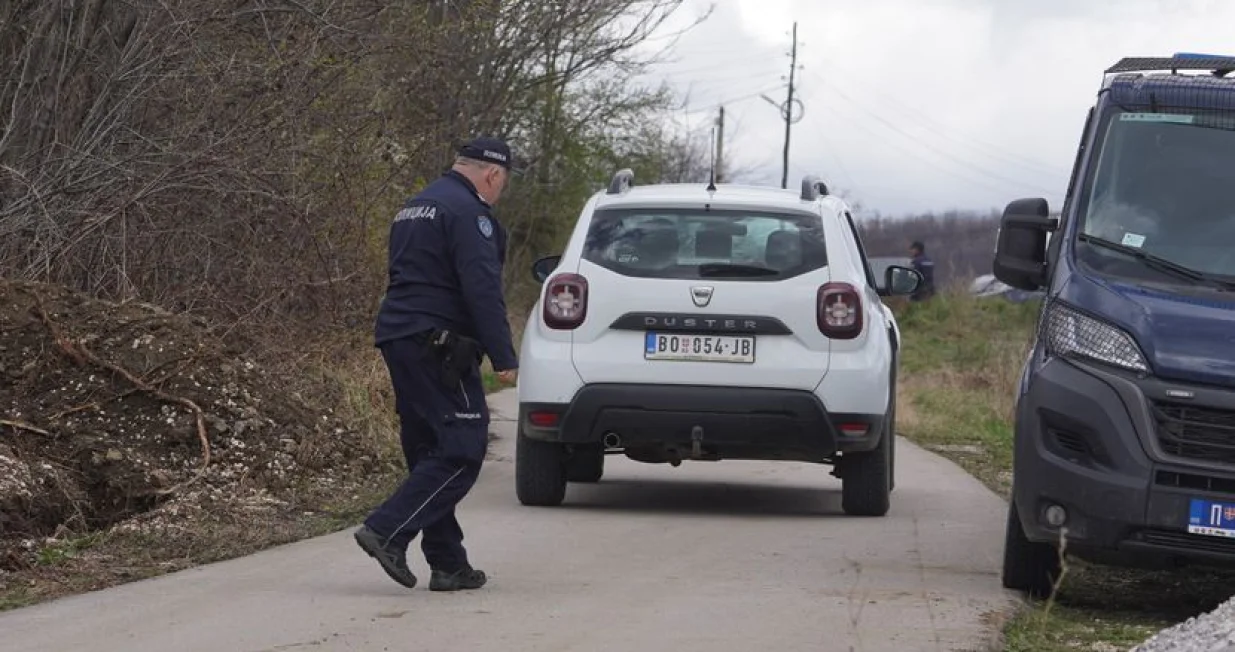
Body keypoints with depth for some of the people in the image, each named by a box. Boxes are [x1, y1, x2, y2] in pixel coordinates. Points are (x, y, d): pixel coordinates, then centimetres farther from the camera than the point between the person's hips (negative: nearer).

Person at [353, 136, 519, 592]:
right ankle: (388, 531, -18)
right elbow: (482, 289, -18)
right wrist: (504, 358, -17)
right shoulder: (468, 212, -10)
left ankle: (448, 564, 12)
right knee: (462, 450, -9)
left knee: (430, 452, 11)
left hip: (397, 339, 10)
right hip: (437, 346, -10)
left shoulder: (414, 209, 22)